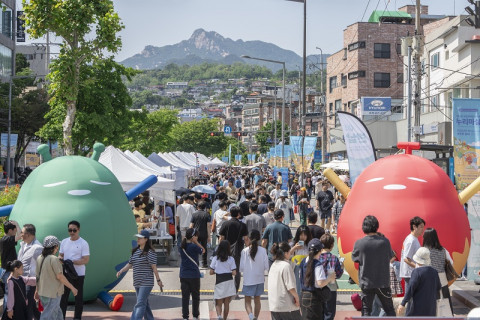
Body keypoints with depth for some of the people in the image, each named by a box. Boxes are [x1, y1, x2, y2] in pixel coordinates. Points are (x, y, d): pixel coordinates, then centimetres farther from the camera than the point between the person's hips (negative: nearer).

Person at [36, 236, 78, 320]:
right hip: (52, 293, -8)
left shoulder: (40, 258, 5)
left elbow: (37, 275, 12)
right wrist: (72, 288, -9)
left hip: (42, 292, 8)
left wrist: (37, 290, 22)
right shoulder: (53, 259, -18)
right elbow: (59, 276, -17)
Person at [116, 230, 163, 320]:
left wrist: (158, 280, -8)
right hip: (137, 282, 8)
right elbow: (129, 264, 14)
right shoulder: (135, 251, 11)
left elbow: (154, 267, -11)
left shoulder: (150, 252, -12)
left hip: (146, 283, -8)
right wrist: (121, 271, -1)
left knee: (140, 303, -13)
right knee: (144, 303, 16)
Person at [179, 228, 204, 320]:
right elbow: (203, 250, -1)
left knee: (185, 296, 7)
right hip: (194, 275, -4)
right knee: (195, 296, 10)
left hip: (183, 275, 4)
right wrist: (196, 242, -7)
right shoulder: (194, 247, -14)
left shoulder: (182, 246, 0)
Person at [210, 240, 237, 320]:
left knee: (218, 304, 6)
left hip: (219, 283, 0)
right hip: (229, 283, 0)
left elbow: (211, 272, 0)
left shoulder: (215, 258, -1)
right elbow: (234, 273, -7)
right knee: (226, 304, 12)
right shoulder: (231, 259, -4)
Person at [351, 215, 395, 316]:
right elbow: (390, 256, 5)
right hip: (383, 282, 1)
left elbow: (354, 258, 2)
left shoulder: (359, 243, -12)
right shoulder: (385, 241, -9)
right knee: (389, 309, 14)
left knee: (366, 311, 7)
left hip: (366, 282, -1)